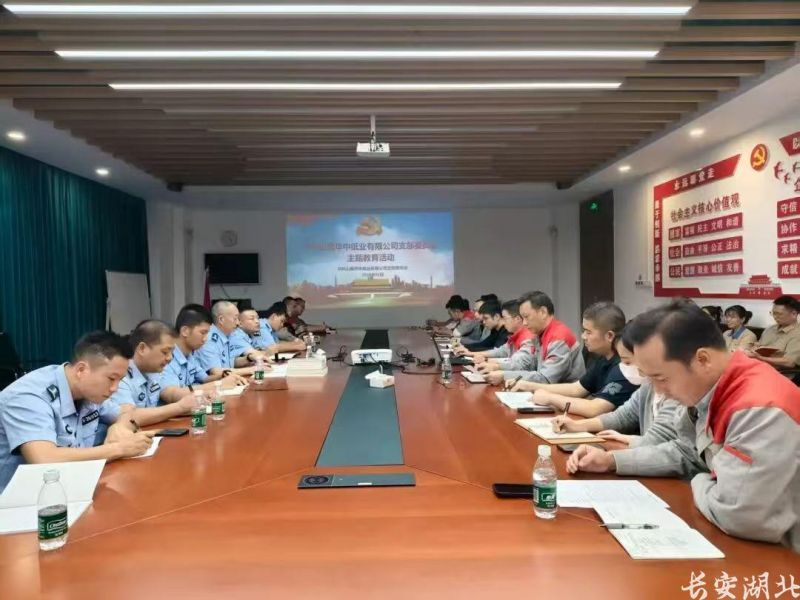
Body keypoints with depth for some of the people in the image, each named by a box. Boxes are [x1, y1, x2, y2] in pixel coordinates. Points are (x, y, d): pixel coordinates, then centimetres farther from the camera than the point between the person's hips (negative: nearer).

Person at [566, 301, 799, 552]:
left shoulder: (761, 408, -32)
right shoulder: (704, 390, -2)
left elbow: (734, 516, -33)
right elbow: (686, 451, 13)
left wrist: (700, 484, -11)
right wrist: (611, 460, 4)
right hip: (732, 538, 7)